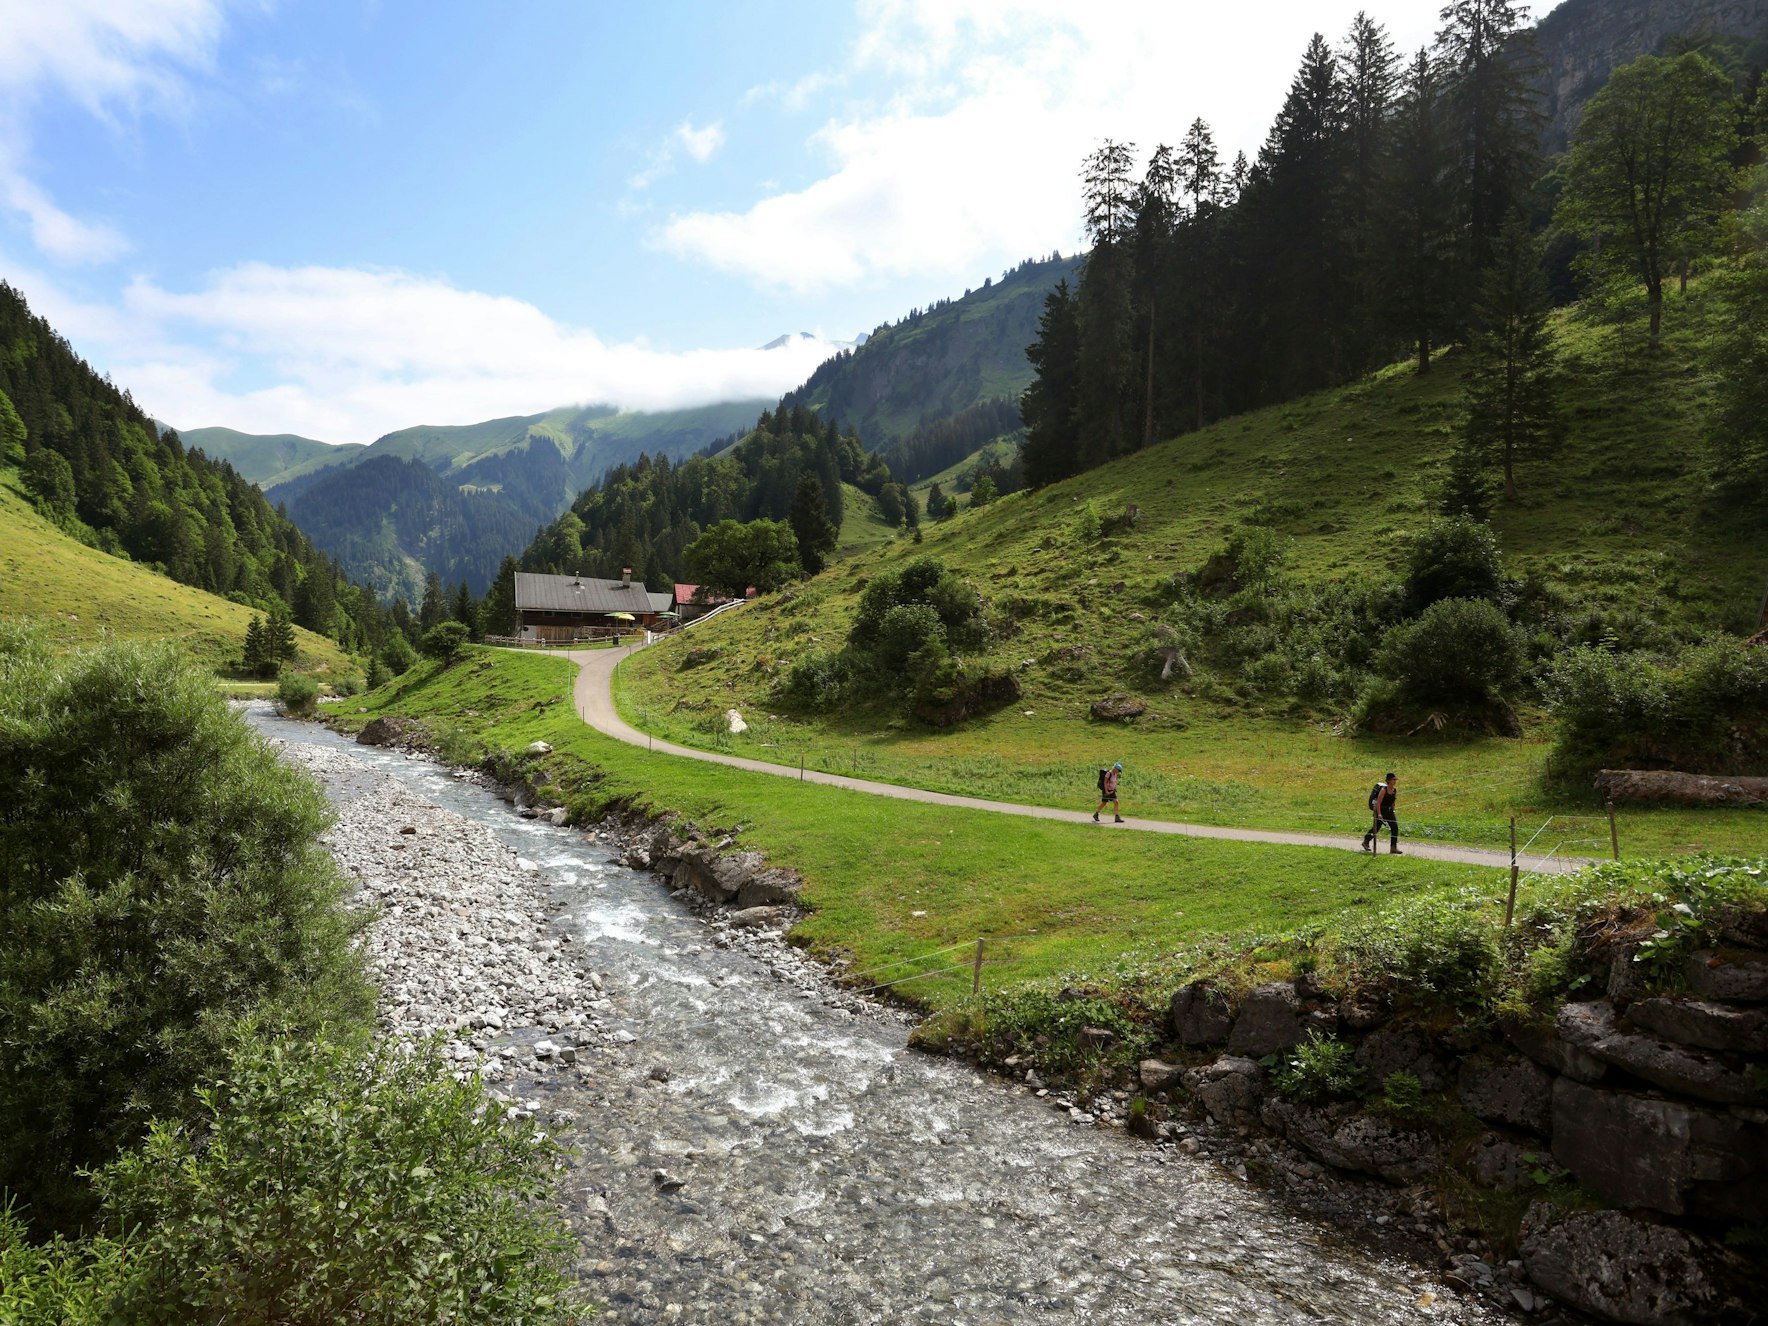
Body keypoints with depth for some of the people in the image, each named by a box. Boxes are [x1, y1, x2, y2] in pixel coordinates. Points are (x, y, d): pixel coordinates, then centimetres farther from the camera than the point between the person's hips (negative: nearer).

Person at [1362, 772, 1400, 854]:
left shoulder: (1395, 790, 2)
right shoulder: (1384, 789, -17)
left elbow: (1393, 802, 15)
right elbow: (1378, 803, -19)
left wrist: (1392, 810, 15)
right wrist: (1379, 814, -24)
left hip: (1389, 811, 6)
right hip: (1381, 810, -6)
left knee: (1395, 827, -7)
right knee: (1376, 828, 6)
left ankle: (1393, 848, -3)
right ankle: (1366, 842, 29)